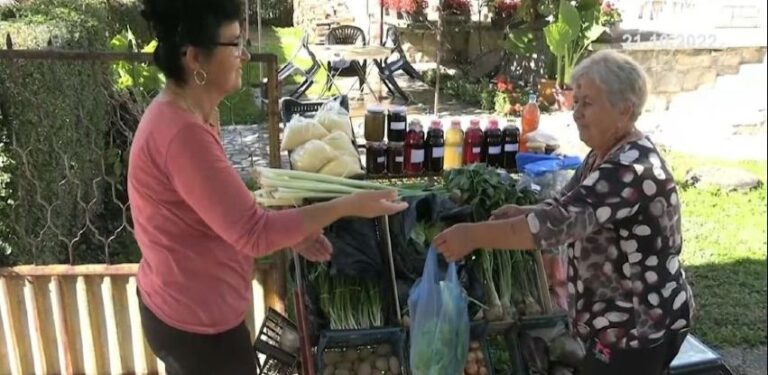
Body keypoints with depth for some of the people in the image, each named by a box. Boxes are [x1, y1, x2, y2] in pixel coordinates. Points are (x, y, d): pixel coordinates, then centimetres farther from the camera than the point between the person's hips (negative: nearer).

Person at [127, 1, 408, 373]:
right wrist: (348, 205, -24)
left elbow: (223, 209, 10)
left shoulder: (178, 115, 2)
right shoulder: (182, 133, -30)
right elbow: (253, 233, -30)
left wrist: (289, 230, 2)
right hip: (198, 322, -10)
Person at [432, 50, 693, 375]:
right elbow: (568, 210, 13)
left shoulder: (632, 168, -27)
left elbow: (561, 220, -35)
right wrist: (522, 213, -7)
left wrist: (474, 235, -33)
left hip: (639, 327, -9)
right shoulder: (603, 156, 4)